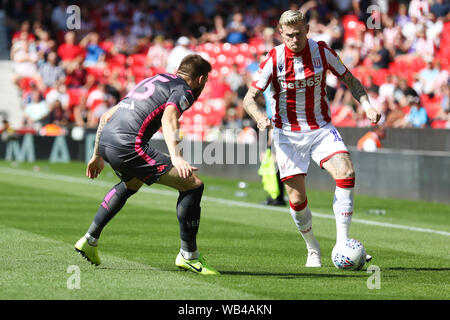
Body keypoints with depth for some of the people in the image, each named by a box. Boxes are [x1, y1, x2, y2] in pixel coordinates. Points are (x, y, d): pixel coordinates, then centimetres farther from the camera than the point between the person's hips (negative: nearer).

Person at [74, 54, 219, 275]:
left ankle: (89, 240, 40)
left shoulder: (153, 80, 29)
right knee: (193, 185, -4)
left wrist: (98, 155, 36)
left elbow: (106, 116, 29)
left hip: (105, 140, 9)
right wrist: (175, 157, -34)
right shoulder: (183, 91, 3)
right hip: (127, 146, -9)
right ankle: (188, 255, 2)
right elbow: (168, 118, -21)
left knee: (131, 184, 40)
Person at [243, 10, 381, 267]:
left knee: (346, 172, -23)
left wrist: (367, 105, -9)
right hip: (288, 134, -1)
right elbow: (250, 98, -7)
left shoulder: (322, 51, -5)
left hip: (321, 128, 1)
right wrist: (260, 116, -29)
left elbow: (350, 80, 8)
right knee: (297, 199, -4)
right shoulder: (274, 59, -9)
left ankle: (342, 244, -19)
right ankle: (313, 249, 23)